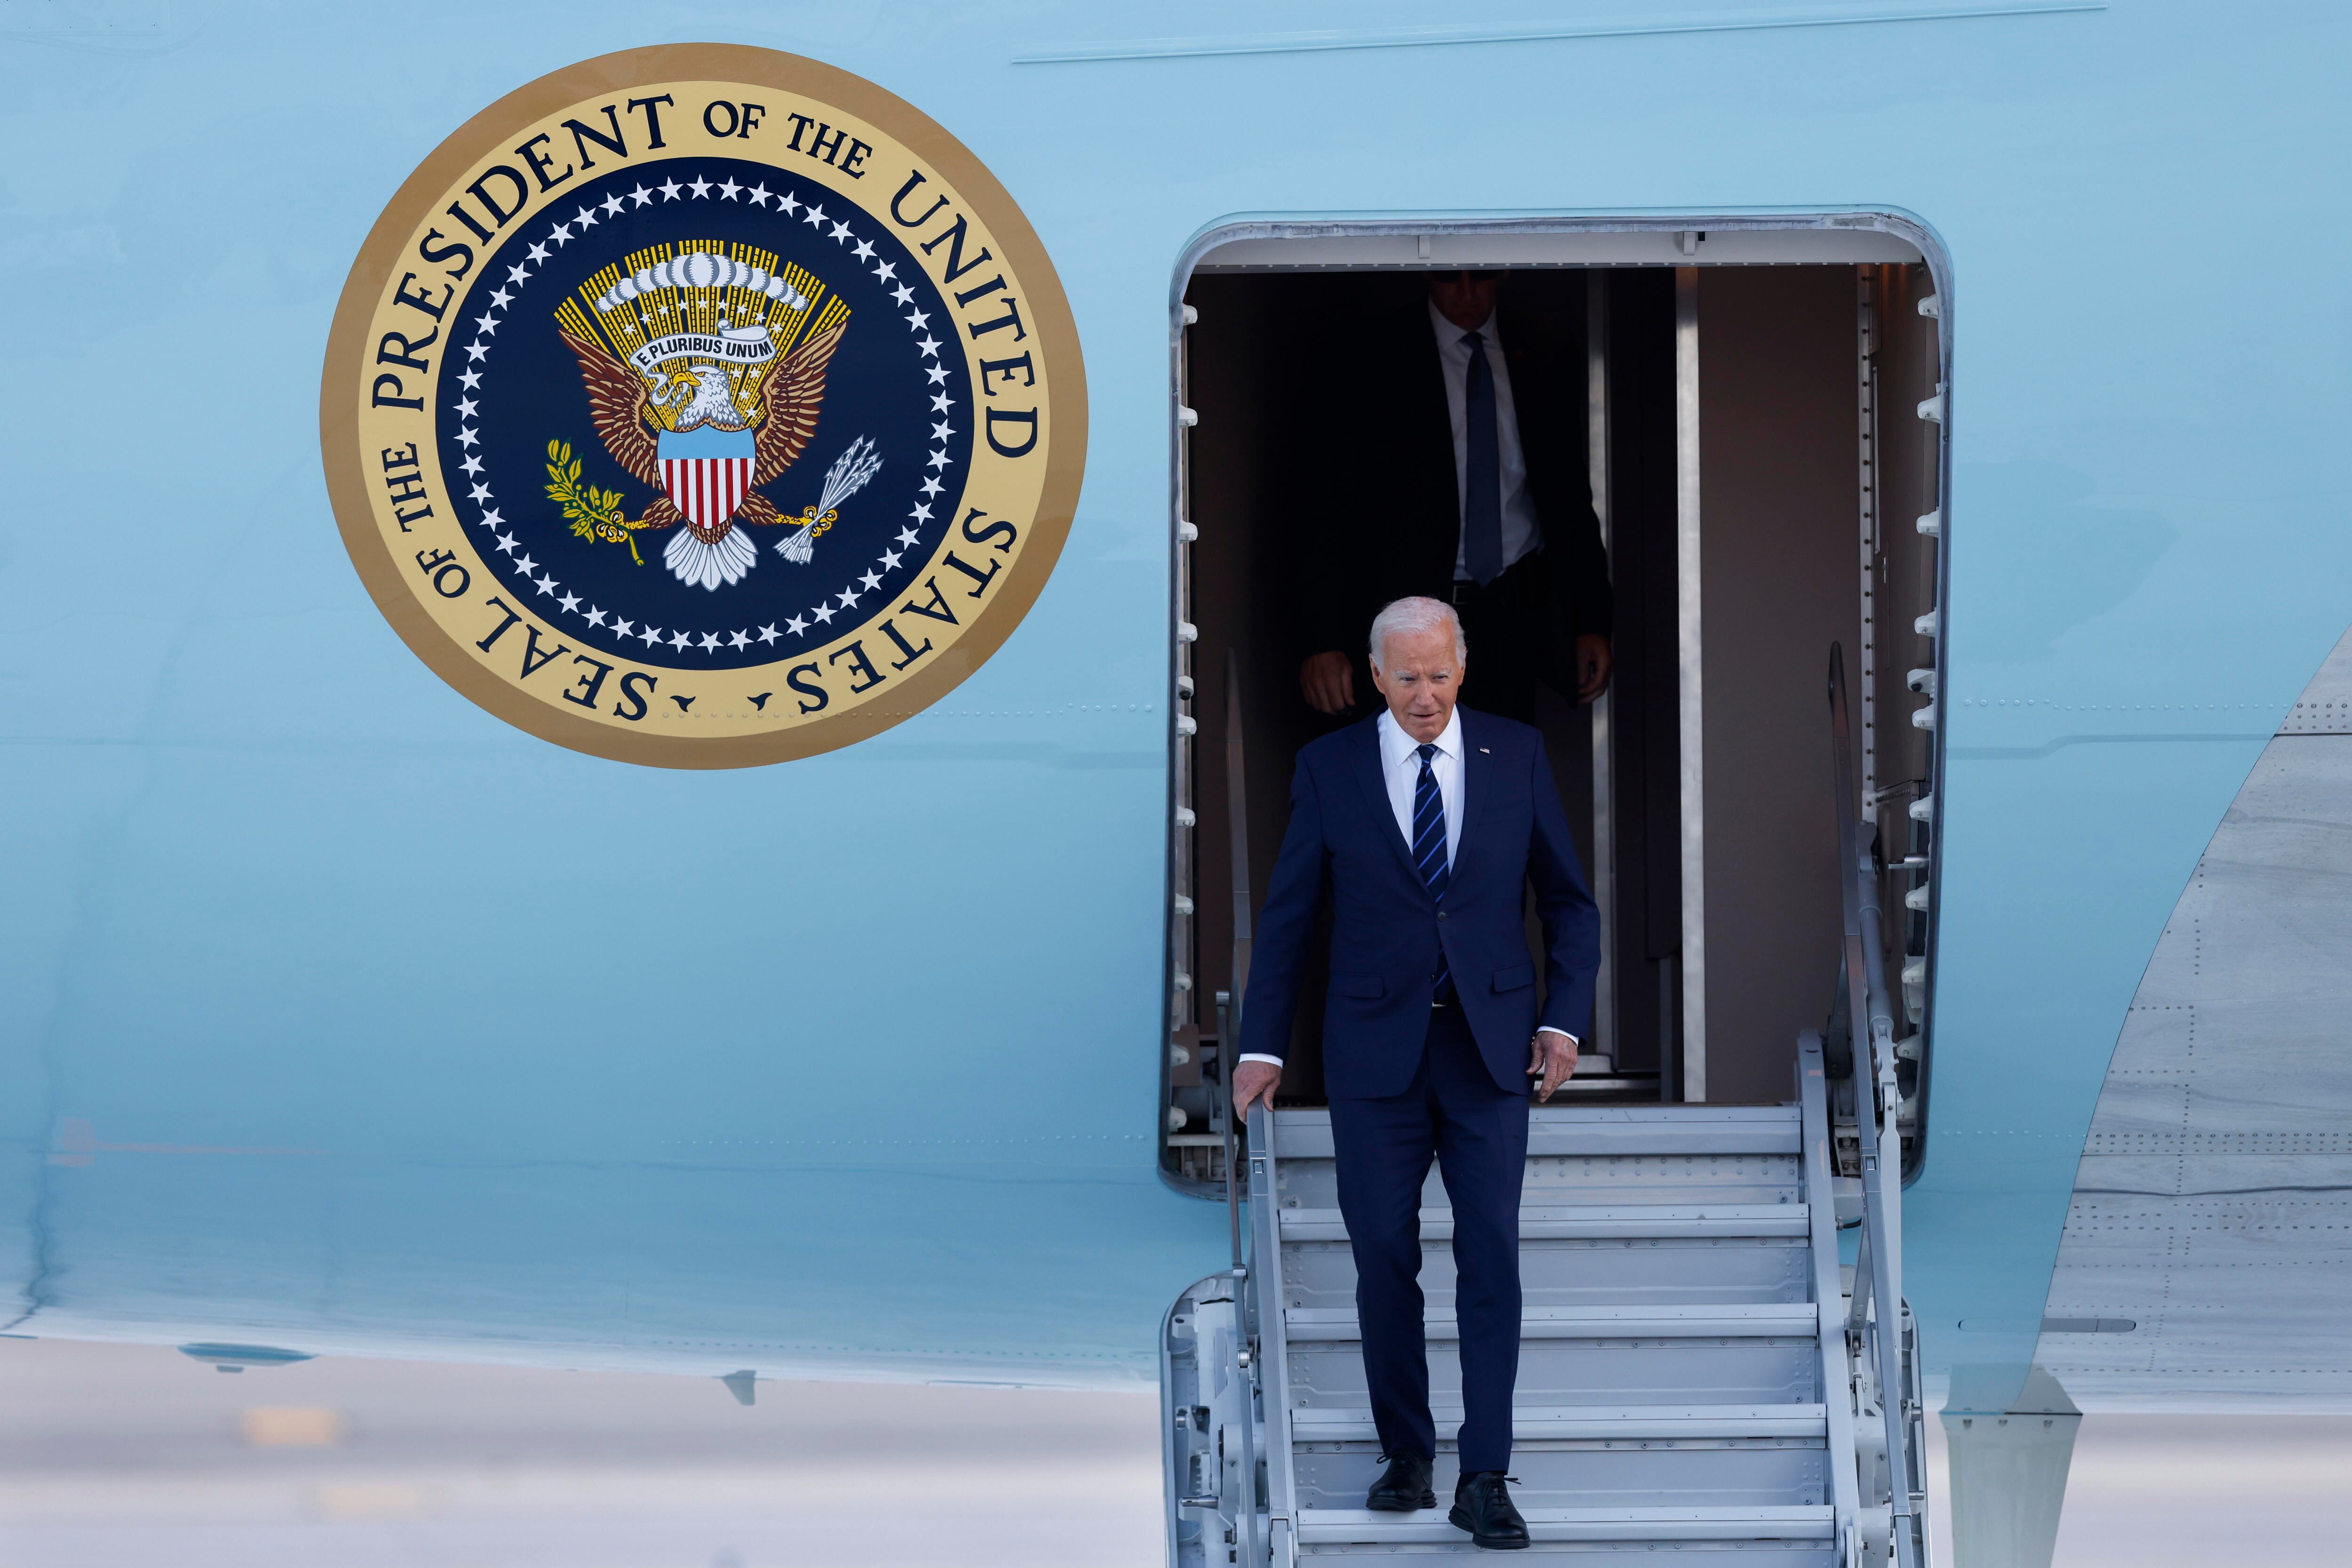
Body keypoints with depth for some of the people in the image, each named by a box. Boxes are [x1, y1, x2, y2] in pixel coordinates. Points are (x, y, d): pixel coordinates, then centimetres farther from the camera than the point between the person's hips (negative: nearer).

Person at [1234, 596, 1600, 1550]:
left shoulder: (1517, 756, 3)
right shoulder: (1330, 767, 1)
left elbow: (1567, 899, 9)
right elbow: (1288, 914, 4)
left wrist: (1564, 1018, -2)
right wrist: (1263, 1046, 0)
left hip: (1490, 1048, 0)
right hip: (1376, 1051, 0)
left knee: (1492, 1259, -5)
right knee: (1384, 1258, 3)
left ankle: (1485, 1479, -4)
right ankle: (1406, 1454, 18)